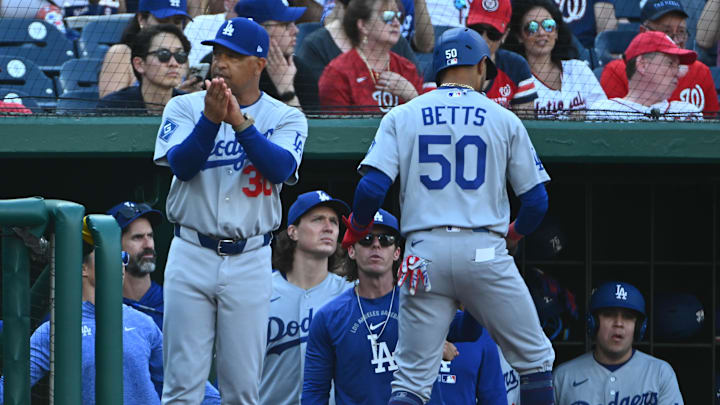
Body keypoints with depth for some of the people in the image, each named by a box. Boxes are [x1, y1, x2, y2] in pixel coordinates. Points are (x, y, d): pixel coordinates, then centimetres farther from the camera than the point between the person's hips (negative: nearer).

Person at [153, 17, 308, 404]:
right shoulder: (185, 107, 5)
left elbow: (281, 169, -15)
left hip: (250, 260, 0)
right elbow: (181, 165, -11)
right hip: (191, 256, 0)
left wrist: (240, 122, -27)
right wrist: (211, 119, -26)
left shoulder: (286, 118, 4)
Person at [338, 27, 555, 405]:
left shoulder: (401, 117, 9)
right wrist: (514, 233, 27)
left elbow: (372, 187, -4)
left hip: (425, 253, 1)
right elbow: (536, 200, 6)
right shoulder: (504, 120, 8)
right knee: (534, 359, 11)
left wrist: (356, 228, 15)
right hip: (486, 252, -1)